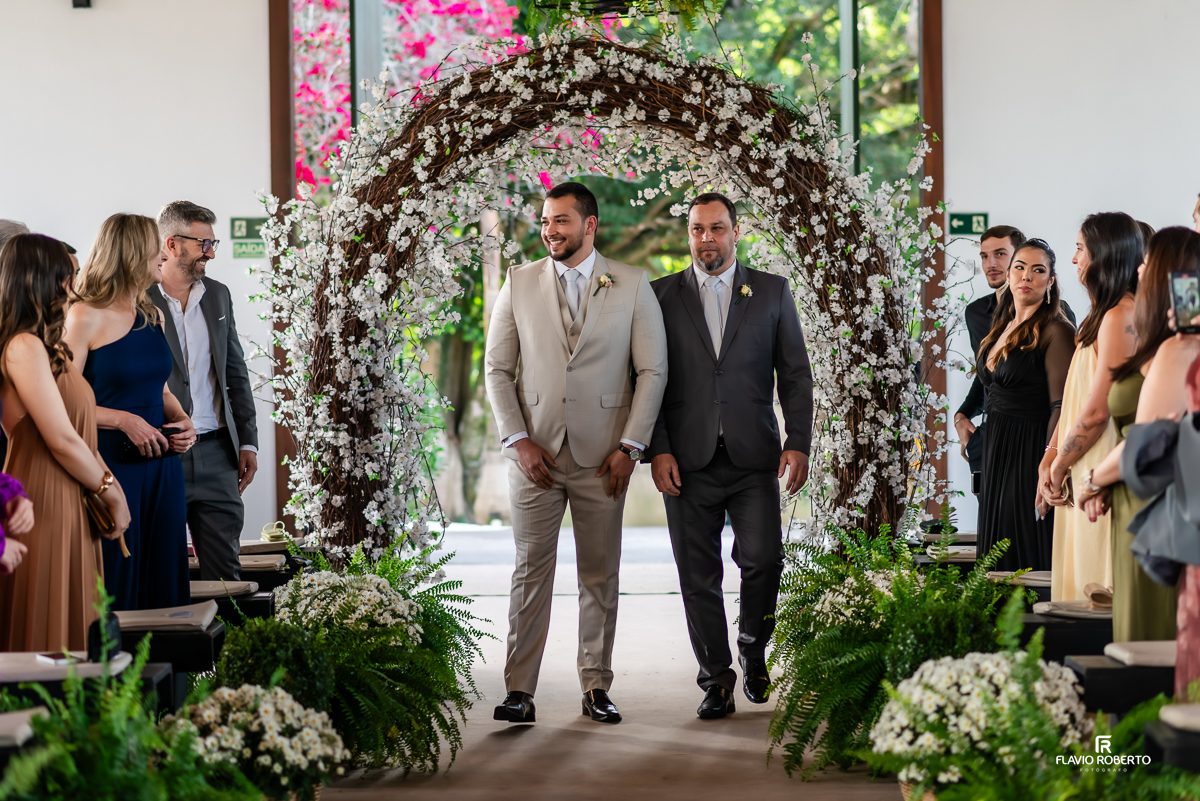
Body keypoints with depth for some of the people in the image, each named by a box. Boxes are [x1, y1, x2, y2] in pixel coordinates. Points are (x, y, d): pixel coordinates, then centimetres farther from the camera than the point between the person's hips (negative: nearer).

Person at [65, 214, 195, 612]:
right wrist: (125, 420, -20)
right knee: (114, 587, -3)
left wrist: (182, 421, 5)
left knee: (163, 581, 6)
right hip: (111, 465, -7)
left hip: (162, 463, 7)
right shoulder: (86, 317, -8)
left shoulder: (151, 316, 13)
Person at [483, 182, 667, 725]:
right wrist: (517, 440, -4)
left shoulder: (632, 287, 3)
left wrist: (630, 446, -5)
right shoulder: (519, 283, 6)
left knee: (600, 574, 5)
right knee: (530, 572, -1)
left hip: (602, 455, 0)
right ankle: (520, 692, 1)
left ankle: (596, 687, 14)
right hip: (535, 454, 0)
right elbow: (497, 368, 6)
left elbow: (652, 370, 2)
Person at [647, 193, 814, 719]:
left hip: (753, 458, 0)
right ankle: (716, 680, 14)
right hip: (687, 460, 0)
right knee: (698, 576, 2)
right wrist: (657, 450, -5)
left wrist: (798, 443, -4)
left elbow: (795, 374, 7)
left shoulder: (772, 292, 9)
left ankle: (753, 650, 16)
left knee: (762, 559, -11)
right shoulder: (661, 296, 8)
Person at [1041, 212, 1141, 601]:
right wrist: (1050, 459, 7)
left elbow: (1097, 409, -18)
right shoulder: (1101, 316, 16)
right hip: (1082, 474, 10)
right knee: (1082, 586, 11)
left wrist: (1059, 466, -6)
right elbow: (1074, 397, 16)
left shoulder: (1120, 318, -16)